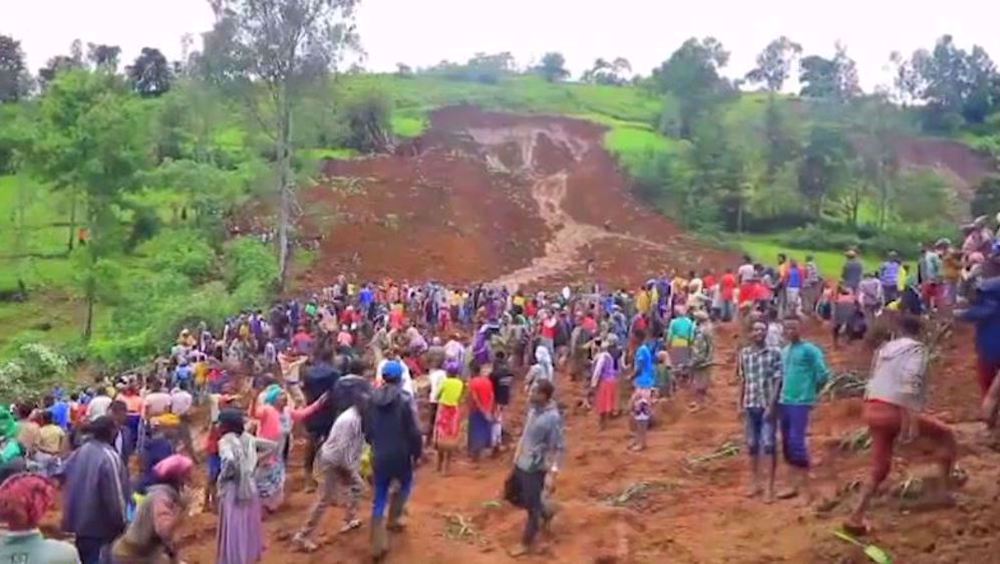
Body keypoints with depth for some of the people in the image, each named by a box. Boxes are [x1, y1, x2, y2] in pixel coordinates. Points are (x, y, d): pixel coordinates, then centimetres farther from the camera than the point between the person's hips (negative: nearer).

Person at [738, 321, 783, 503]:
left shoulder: (775, 352, -5)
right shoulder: (744, 353, 7)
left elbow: (778, 381, -7)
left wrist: (771, 405, -13)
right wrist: (741, 404, 10)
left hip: (768, 405, -4)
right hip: (750, 405, 4)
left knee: (769, 445, -6)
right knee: (752, 445, 11)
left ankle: (770, 488, 1)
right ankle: (755, 484, 23)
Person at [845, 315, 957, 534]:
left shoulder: (884, 348, 21)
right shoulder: (917, 348, 0)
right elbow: (911, 381, -17)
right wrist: (911, 419, -22)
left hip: (873, 409, 7)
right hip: (895, 410, -7)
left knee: (879, 469, 14)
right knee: (946, 435, 15)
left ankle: (856, 518, 10)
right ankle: (947, 489, 14)